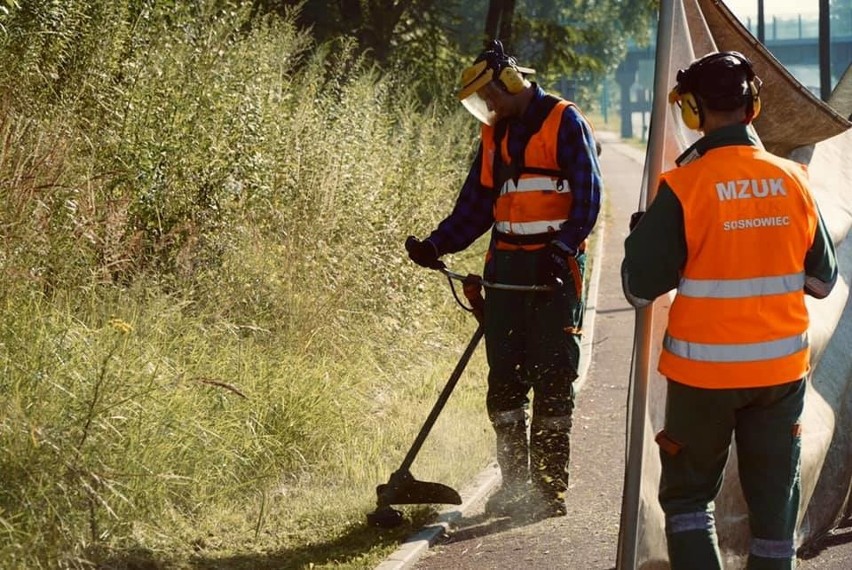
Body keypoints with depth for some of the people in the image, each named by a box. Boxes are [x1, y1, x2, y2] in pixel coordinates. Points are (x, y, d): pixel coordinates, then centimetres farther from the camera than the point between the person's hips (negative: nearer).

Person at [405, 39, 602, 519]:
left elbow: (588, 197, -11)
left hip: (555, 267, -6)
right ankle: (514, 483, 12)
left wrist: (562, 249, -23)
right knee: (505, 376, 5)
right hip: (506, 268, 7)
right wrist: (435, 246, 2)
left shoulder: (564, 123, -4)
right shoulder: (495, 134, 16)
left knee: (552, 378, -5)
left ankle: (551, 487, -2)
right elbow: (475, 206, 17)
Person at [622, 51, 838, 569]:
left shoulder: (683, 188, -15)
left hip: (704, 370, -3)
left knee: (688, 494, 11)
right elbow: (823, 280, 6)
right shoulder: (794, 181, -3)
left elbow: (640, 288, -11)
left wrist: (641, 235, 6)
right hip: (782, 368, 3)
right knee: (775, 499, 13)